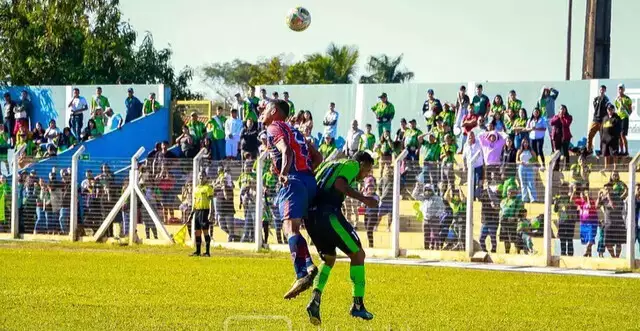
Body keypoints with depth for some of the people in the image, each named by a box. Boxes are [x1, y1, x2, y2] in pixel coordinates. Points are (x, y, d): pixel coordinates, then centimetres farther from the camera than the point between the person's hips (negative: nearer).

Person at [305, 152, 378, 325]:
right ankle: (358, 305, 8)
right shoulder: (353, 164, 6)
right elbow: (339, 183, -13)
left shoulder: (329, 164, 29)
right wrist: (363, 199, -13)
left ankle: (315, 299, 1)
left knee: (329, 259, 24)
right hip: (329, 213, -8)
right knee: (357, 254, 8)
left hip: (311, 215, 8)